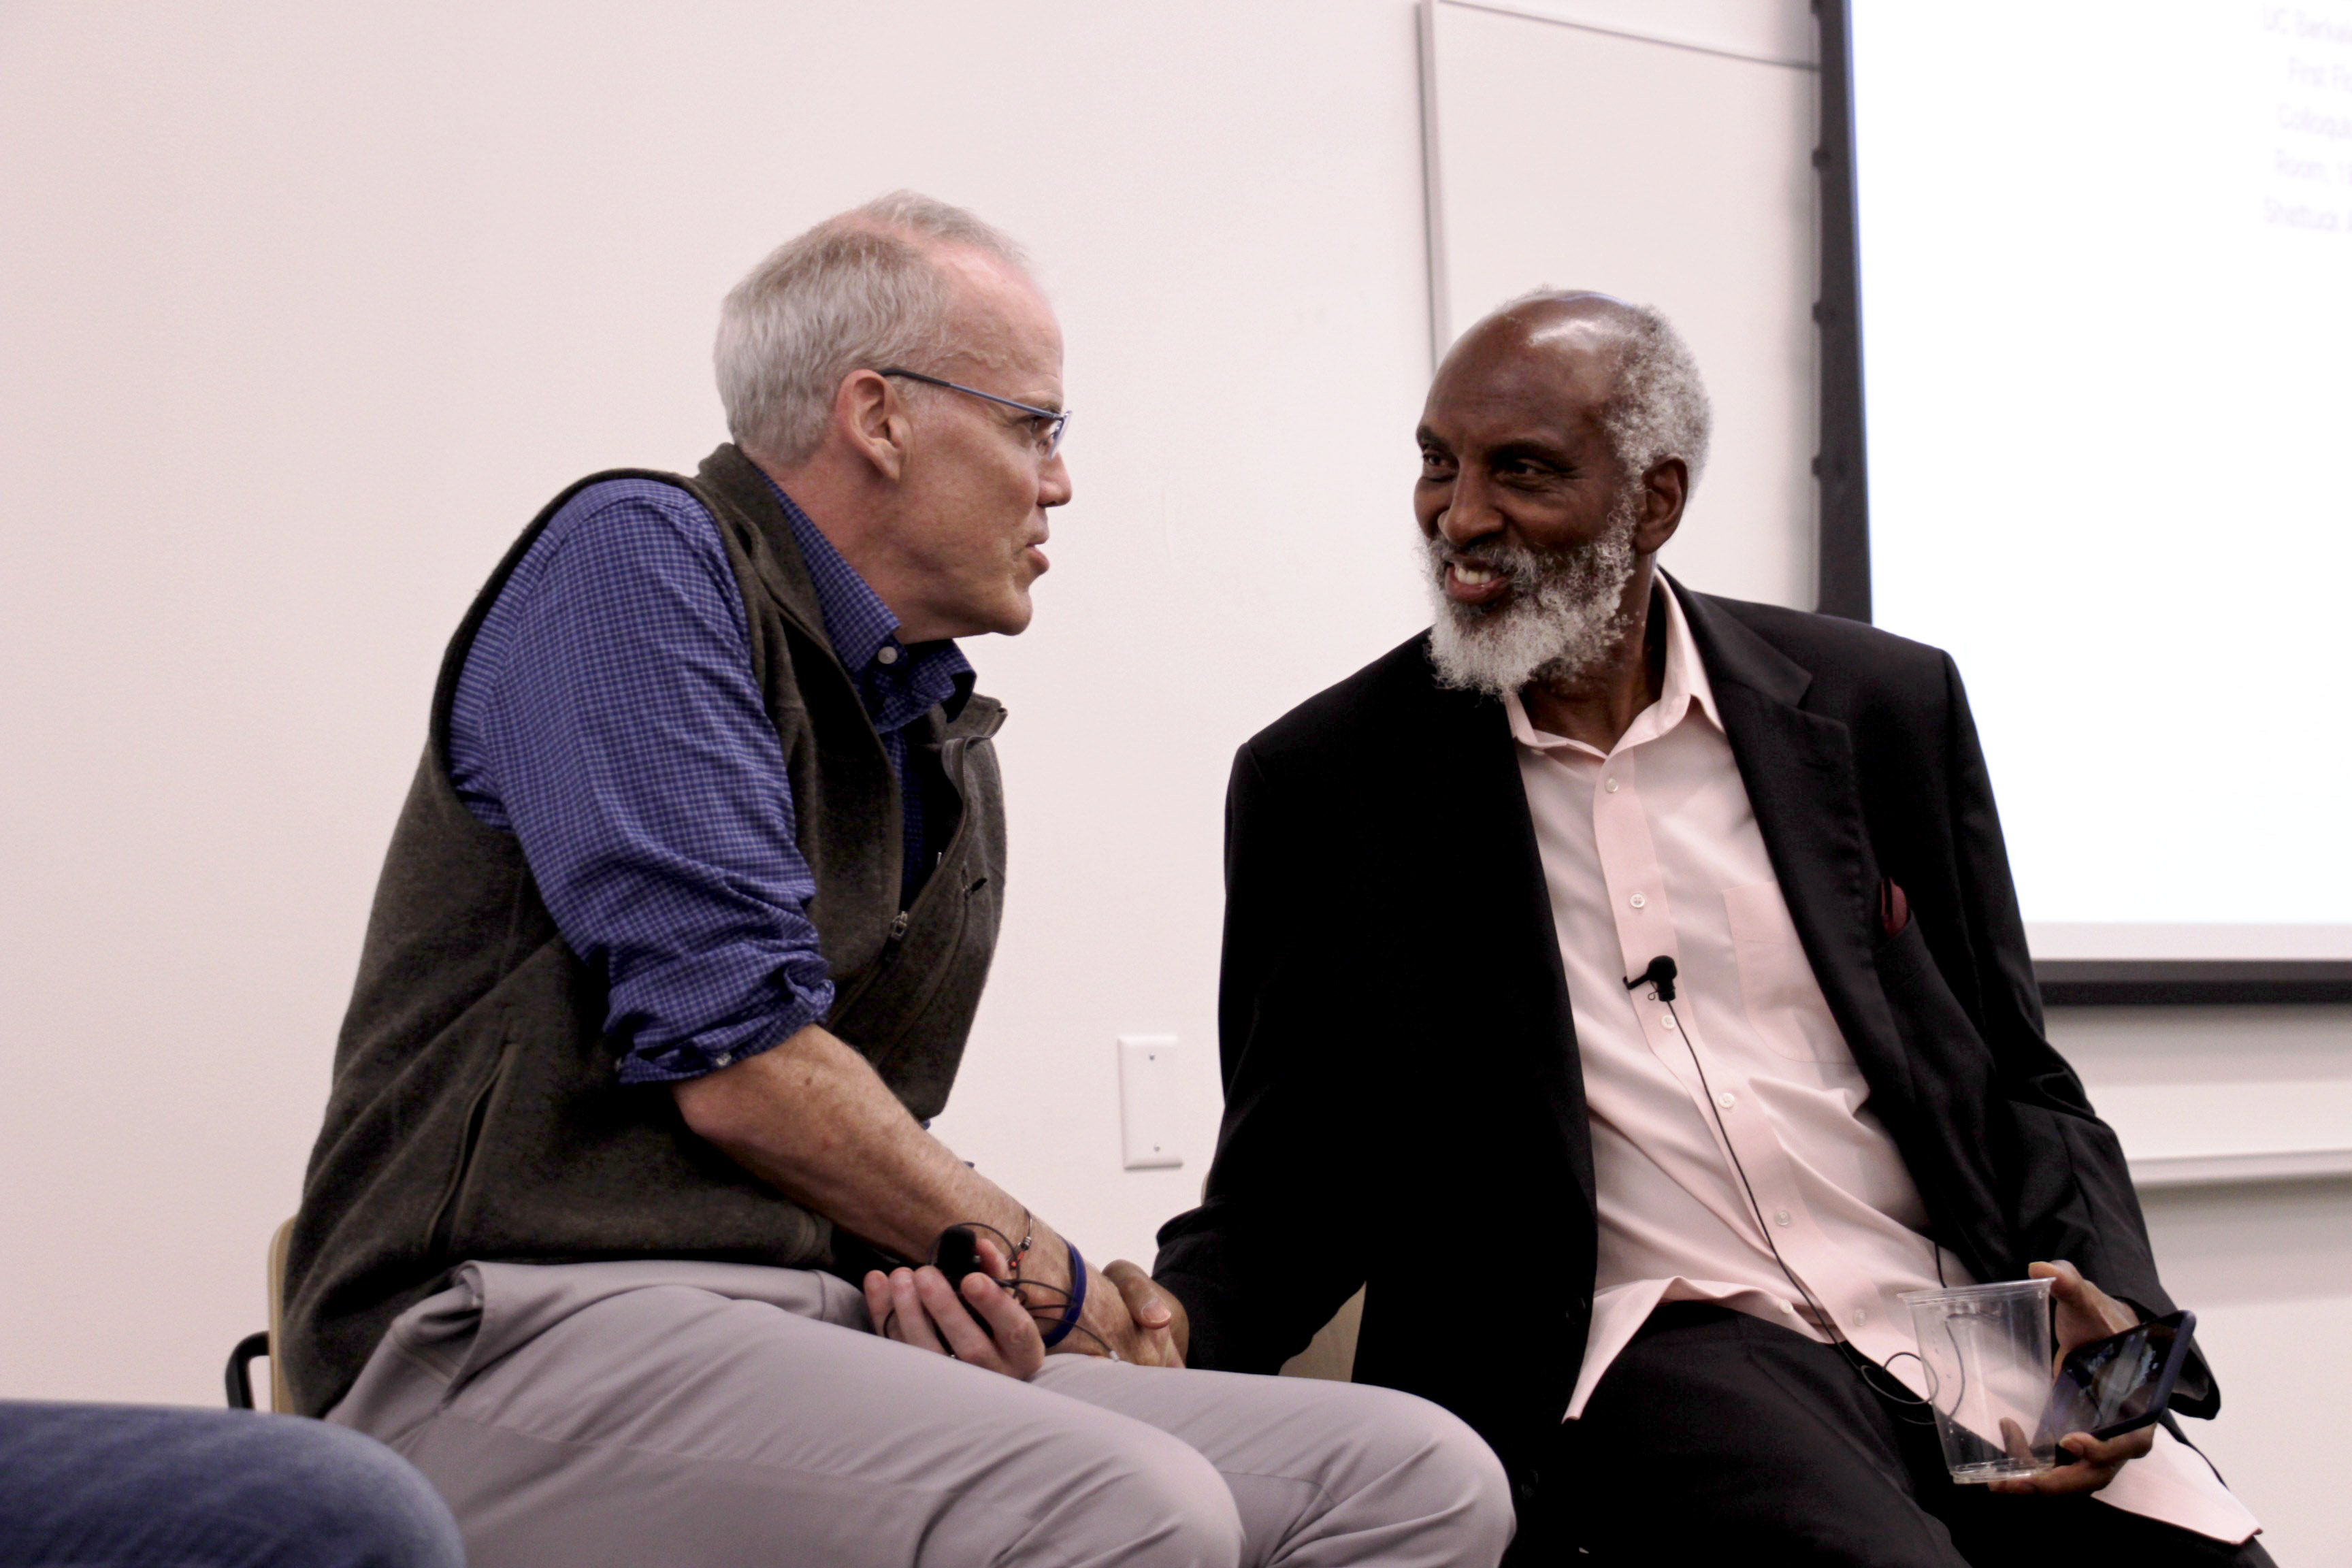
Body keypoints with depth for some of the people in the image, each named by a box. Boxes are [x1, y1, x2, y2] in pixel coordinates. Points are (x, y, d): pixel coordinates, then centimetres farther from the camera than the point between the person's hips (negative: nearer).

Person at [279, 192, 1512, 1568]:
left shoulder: (951, 748, 21)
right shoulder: (637, 557, -4)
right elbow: (734, 1065, -15)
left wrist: (943, 1282, -4)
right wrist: (1045, 1276, -3)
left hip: (812, 1343, 8)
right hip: (535, 1334, -8)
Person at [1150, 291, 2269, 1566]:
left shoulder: (1883, 707, 10)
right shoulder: (1326, 781, 5)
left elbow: (2022, 1091, 14)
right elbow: (1293, 1189, 8)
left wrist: (2102, 1308, -5)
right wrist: (1168, 1330, -14)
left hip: (1960, 1320, 3)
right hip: (1648, 1352, -2)